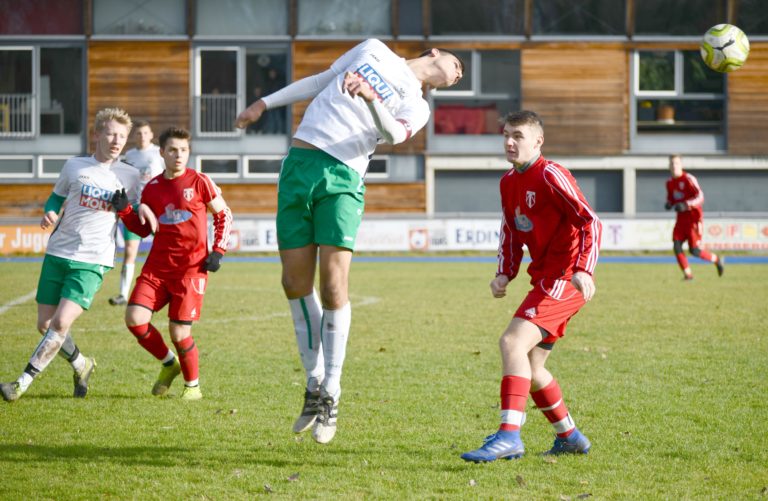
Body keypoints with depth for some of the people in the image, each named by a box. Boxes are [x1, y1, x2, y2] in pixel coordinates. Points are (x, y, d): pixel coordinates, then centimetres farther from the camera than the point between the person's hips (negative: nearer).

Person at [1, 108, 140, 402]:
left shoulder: (129, 177, 3)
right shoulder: (75, 167, 6)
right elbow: (57, 196, 19)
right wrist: (50, 213, -3)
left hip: (93, 261, -3)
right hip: (58, 253, 3)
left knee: (61, 322, -18)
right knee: (45, 324, 4)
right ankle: (81, 365, 30)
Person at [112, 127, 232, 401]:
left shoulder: (199, 182, -3)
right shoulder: (152, 188, 8)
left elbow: (224, 215, 6)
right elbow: (143, 229, 15)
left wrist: (218, 251, -3)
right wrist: (124, 211, -2)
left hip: (191, 267, -4)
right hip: (157, 266, 4)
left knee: (179, 332, -8)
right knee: (134, 318, -10)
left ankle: (192, 385, 17)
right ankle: (169, 363, 16)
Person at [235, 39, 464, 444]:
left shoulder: (416, 107, 11)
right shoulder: (374, 51, 20)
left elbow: (394, 133, -11)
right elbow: (321, 80, 28)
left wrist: (372, 99, -31)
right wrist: (265, 104, 23)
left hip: (343, 178, -2)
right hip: (299, 164, 2)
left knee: (333, 285, -14)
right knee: (295, 283, -1)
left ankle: (331, 395, -4)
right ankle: (314, 383, 12)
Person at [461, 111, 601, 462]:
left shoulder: (550, 175, -13)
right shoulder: (508, 183, 13)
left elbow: (590, 222, -17)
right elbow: (511, 234, 23)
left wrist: (583, 271, -29)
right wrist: (505, 274, 7)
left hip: (564, 278, -10)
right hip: (544, 278, 10)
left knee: (513, 342, -24)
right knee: (530, 368, 15)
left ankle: (509, 436, -31)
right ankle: (570, 438, 30)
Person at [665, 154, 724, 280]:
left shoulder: (688, 179, -14)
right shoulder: (670, 182, 8)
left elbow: (700, 197, -20)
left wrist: (686, 205, -33)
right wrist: (668, 204, -1)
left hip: (693, 217, -6)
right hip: (681, 218, 6)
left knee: (694, 250, -8)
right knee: (677, 246, -11)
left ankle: (716, 259, 17)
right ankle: (687, 273, -3)